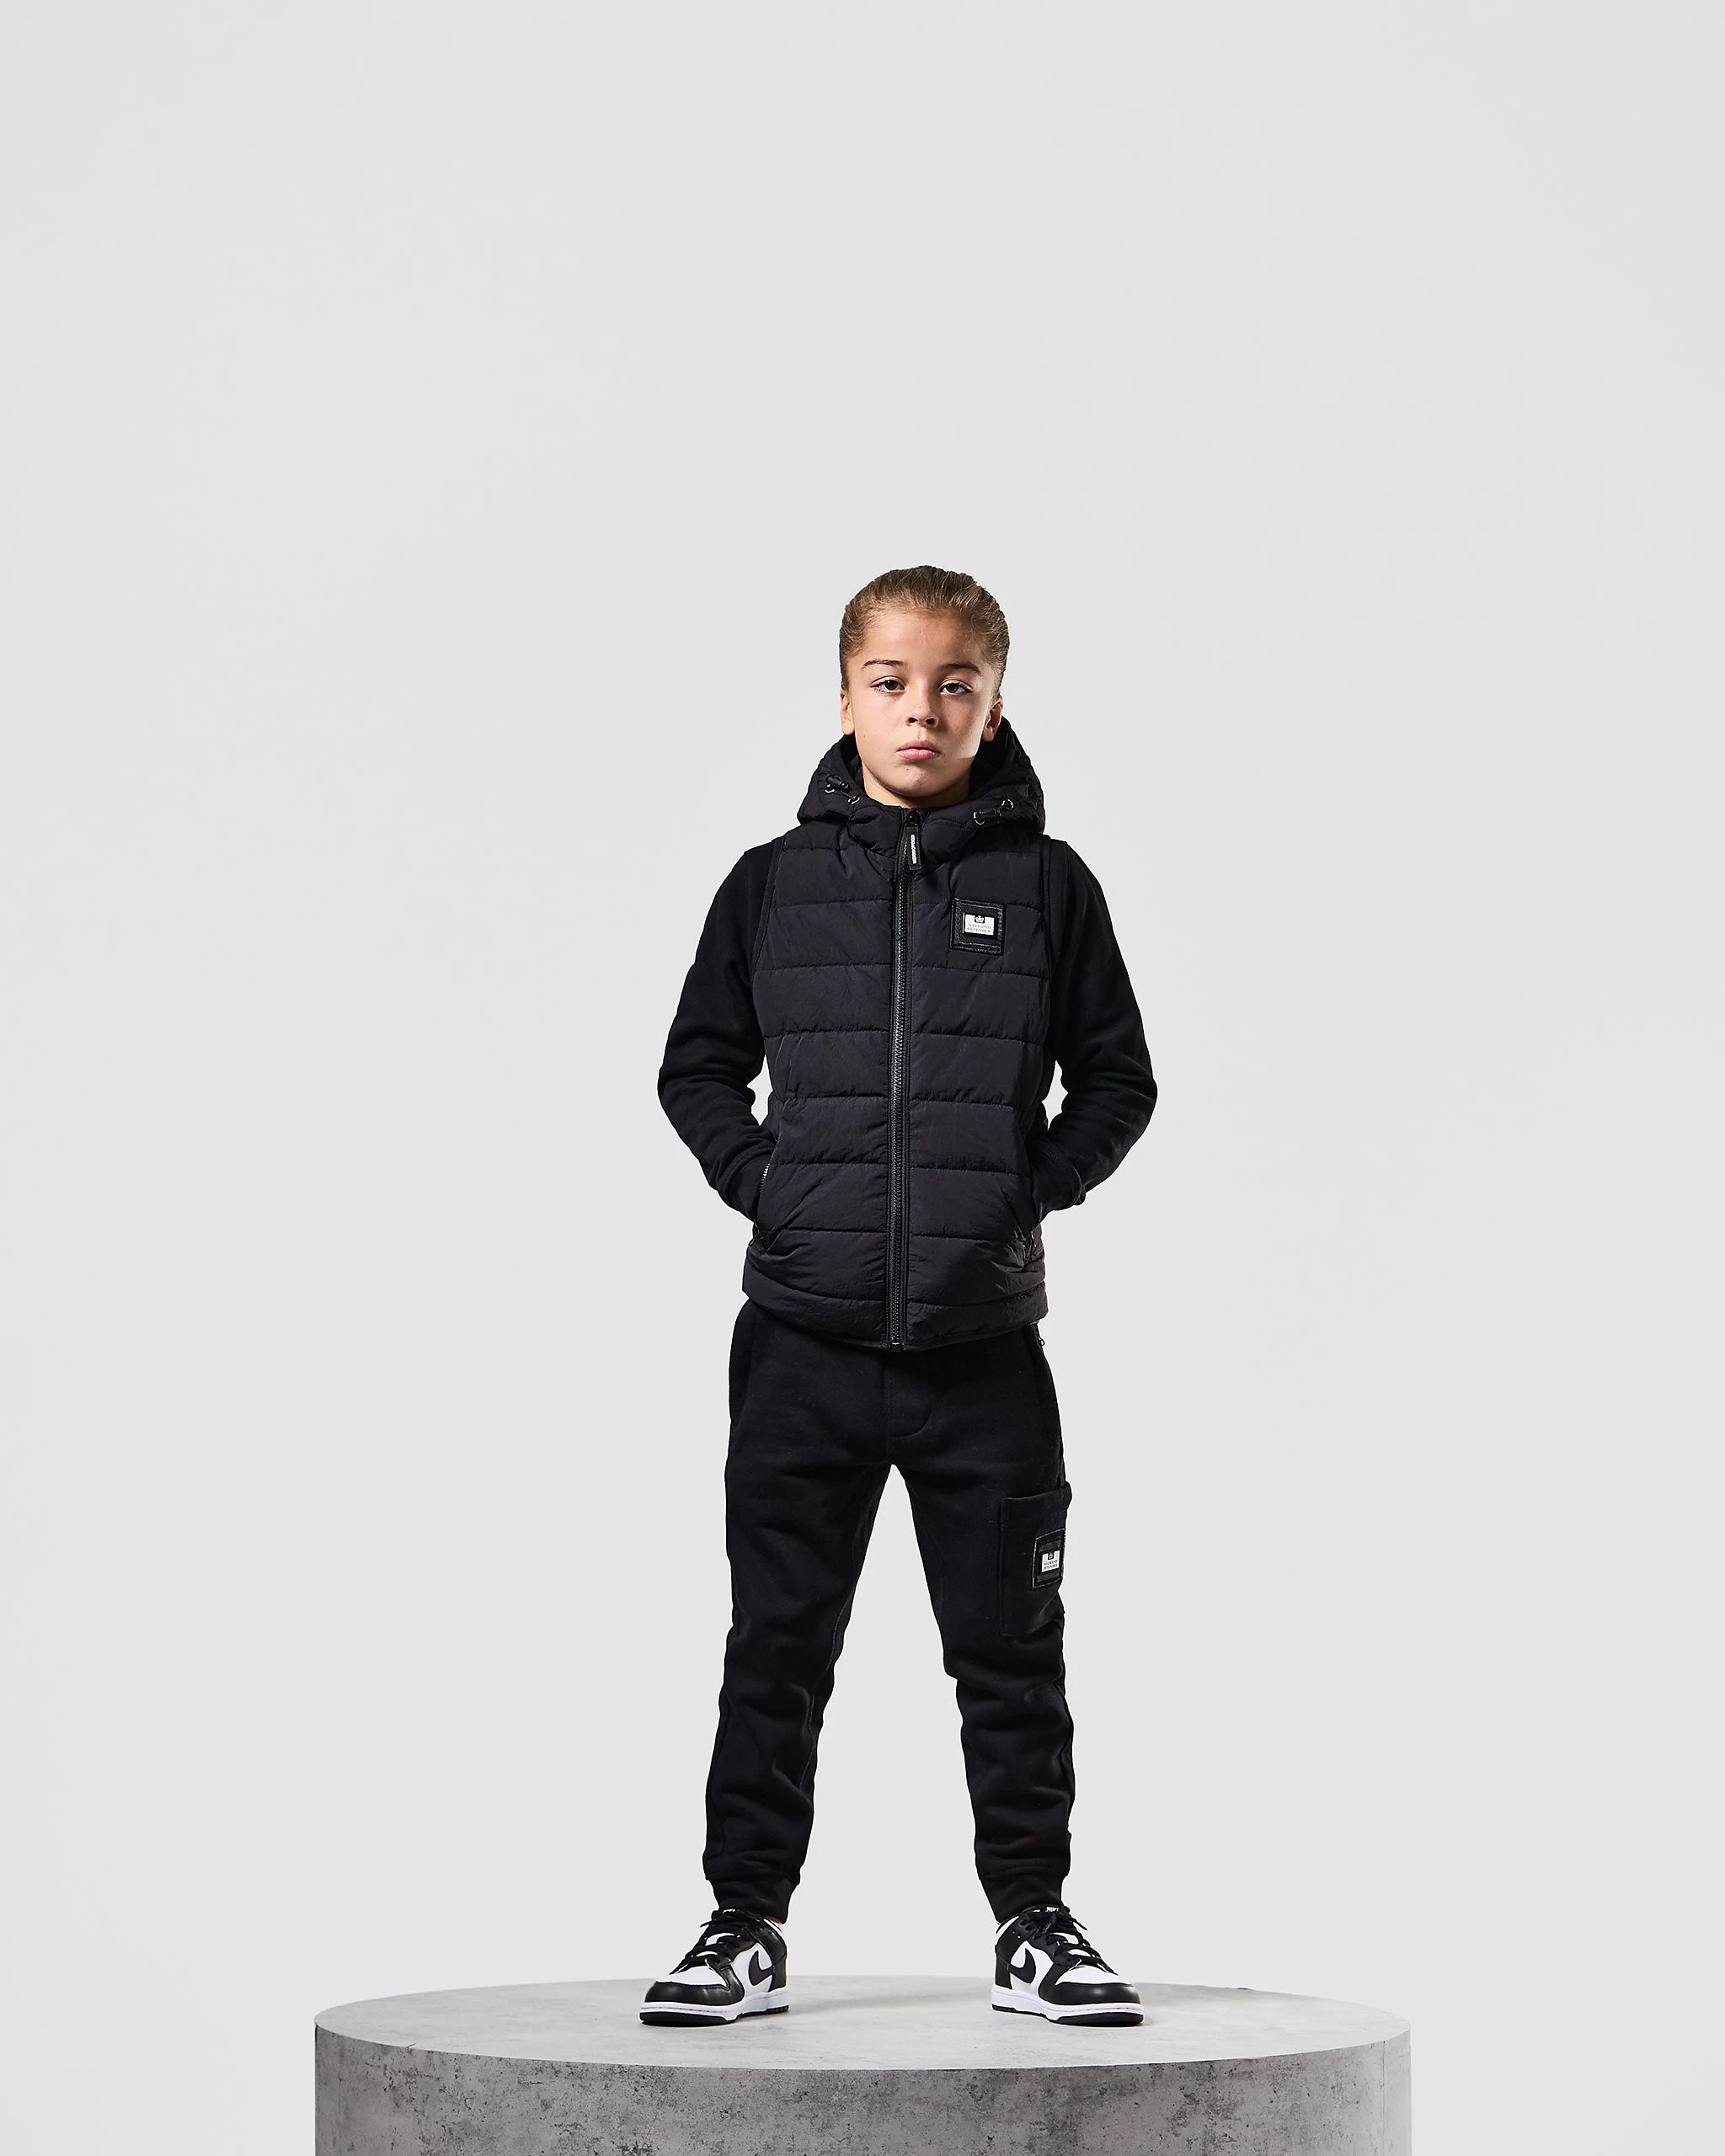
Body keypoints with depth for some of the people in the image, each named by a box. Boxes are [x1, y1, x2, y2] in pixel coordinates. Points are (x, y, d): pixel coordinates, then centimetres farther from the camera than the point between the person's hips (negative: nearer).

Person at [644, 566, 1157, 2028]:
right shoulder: (773, 886, 4)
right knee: (778, 1649, 6)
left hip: (982, 1346, 0)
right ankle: (747, 1924, 15)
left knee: (1012, 1657, 7)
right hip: (803, 1342, 1)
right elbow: (699, 1069, 12)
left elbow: (1117, 1081, 8)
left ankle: (1034, 1923, 17)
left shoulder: (1047, 886, 3)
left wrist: (1030, 1193, -6)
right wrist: (763, 1185, -3)